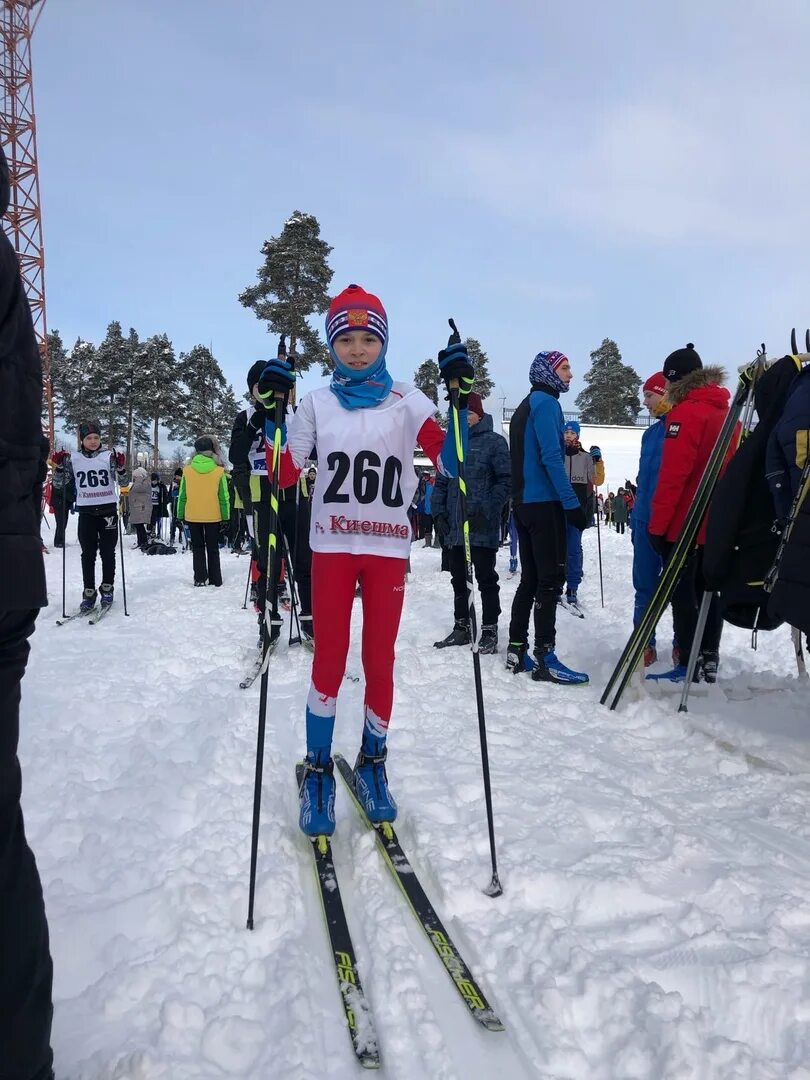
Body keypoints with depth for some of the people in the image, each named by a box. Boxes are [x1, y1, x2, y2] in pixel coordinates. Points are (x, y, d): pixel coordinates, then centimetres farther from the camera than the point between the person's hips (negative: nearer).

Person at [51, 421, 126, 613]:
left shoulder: (109, 456, -1)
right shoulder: (73, 458, 3)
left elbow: (122, 482, -3)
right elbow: (61, 483, 7)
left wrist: (121, 467, -21)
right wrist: (59, 465, -9)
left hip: (108, 509, -1)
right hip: (86, 512, 1)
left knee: (107, 552, 7)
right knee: (88, 554, 4)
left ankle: (107, 589, 20)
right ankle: (89, 593, 8)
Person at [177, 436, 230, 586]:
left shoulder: (187, 470, -4)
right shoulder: (219, 471, -7)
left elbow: (182, 496, 1)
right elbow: (224, 497, -4)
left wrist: (180, 515, 9)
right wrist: (226, 517, 3)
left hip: (192, 516, 1)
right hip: (213, 517, -1)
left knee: (198, 548, 12)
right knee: (213, 548, 11)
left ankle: (200, 578, 5)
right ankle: (215, 580, 12)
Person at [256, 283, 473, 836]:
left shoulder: (408, 401, 2)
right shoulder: (317, 402, 5)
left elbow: (450, 463, -9)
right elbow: (284, 474, 0)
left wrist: (462, 398, -17)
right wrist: (271, 410, -9)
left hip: (388, 549, 0)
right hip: (332, 545, 0)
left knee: (381, 663, 4)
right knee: (329, 660, 1)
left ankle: (372, 764, 24)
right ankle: (318, 771, 17)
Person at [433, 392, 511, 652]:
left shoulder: (494, 441, -2)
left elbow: (505, 480, -7)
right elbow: (441, 481, 17)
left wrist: (486, 511, -16)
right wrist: (438, 511, 4)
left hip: (482, 526, -6)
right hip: (454, 525, 6)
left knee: (485, 578, 1)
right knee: (459, 578, 13)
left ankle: (490, 630, 10)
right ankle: (461, 627, 24)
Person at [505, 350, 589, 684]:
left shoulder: (525, 406, 22)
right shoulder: (546, 402, -8)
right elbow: (551, 456, -18)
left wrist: (520, 499, 18)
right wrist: (572, 503, -20)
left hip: (524, 503, 9)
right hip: (544, 502, -9)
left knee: (530, 579, 11)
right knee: (551, 580, -7)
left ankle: (517, 652, 13)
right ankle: (544, 658, -7)